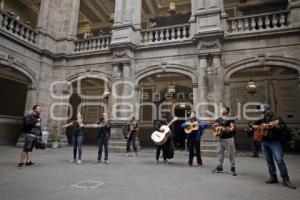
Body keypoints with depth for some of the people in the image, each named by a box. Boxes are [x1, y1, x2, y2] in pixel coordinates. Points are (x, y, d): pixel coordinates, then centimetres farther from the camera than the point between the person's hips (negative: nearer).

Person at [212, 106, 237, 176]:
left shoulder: (230, 119, -7)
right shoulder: (219, 119, 11)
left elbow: (232, 127, -19)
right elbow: (212, 126, 17)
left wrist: (226, 129, -33)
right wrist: (215, 124, -3)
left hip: (229, 138, -6)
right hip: (221, 138, 6)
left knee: (231, 154, 1)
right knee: (220, 153, 10)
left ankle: (233, 168, 11)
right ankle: (219, 167, 20)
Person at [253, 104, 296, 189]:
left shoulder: (277, 118, -1)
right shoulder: (263, 119, 15)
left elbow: (282, 127, -15)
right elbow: (255, 123, 29)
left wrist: (273, 126, -31)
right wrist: (254, 126, 7)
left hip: (274, 141, -5)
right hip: (264, 142, 6)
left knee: (279, 159, -12)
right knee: (269, 160, 8)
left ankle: (285, 179, -4)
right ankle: (273, 177, 17)